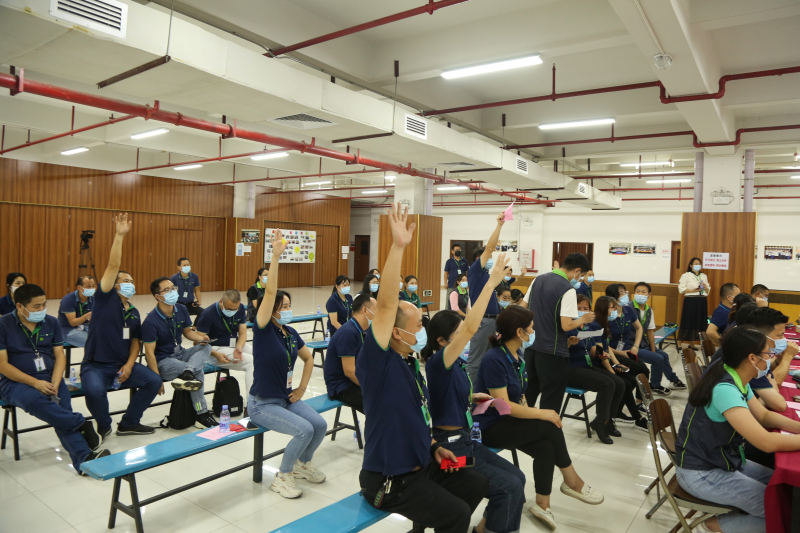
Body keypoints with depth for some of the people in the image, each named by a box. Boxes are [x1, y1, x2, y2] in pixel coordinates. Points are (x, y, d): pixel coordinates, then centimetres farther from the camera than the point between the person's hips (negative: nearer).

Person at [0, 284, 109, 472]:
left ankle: (84, 458, -39)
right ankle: (83, 424, -28)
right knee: (33, 400, -38)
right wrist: (36, 383, -18)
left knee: (63, 410, -24)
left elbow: (59, 356, 7)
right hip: (16, 381, -3)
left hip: (50, 379, 3)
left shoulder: (51, 322, 8)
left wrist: (54, 384, -11)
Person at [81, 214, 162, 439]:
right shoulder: (105, 298, -6)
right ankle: (104, 426, 0)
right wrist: (119, 235, -26)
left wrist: (129, 364, -5)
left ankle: (128, 423, 10)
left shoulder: (134, 313, 11)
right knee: (94, 390, -33)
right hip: (96, 365, -5)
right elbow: (113, 266, -17)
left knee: (154, 381, -11)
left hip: (123, 364, 6)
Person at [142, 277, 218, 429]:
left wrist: (200, 338, -7)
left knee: (206, 347, -18)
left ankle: (186, 375, -42)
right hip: (163, 361, -7)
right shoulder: (151, 322, -19)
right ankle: (202, 415, -18)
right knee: (198, 372, -25)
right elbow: (149, 352, -18)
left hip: (180, 353, 7)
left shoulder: (181, 310, 0)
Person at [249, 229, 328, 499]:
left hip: (287, 398, 6)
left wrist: (302, 388, 6)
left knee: (320, 425, -9)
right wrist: (276, 255, -37)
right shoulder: (263, 330, -16)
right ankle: (282, 477, 2)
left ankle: (302, 464, 20)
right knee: (304, 429, -23)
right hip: (262, 404, -6)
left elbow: (309, 358, 17)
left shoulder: (291, 333, 2)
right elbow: (269, 292, -30)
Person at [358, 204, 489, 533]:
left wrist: (434, 447, 6)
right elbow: (386, 305, -36)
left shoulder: (411, 364, 4)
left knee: (477, 485, 15)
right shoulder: (379, 362, -22)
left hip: (421, 465, 9)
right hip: (390, 480, -8)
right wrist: (398, 247, -41)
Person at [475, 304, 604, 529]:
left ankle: (542, 504, -3)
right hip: (492, 427, -8)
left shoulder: (517, 355, 4)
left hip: (510, 420, 8)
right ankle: (572, 481, 1)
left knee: (546, 448, -18)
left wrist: (529, 409, -5)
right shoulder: (494, 360, -23)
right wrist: (540, 413, -20)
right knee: (550, 426, -19)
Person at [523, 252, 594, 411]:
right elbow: (566, 325, -20)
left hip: (531, 346, 7)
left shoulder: (538, 280, 5)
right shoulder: (568, 289, -17)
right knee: (551, 402, 5)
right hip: (552, 352, -7)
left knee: (528, 395, 19)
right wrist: (583, 319, -2)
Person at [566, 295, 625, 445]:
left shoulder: (594, 326, 11)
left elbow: (596, 353, 8)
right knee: (607, 384, -26)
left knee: (620, 383, -14)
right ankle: (600, 424, -6)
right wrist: (569, 342, -34)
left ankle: (606, 420, 7)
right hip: (572, 370, -7)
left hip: (591, 367, 7)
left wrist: (599, 351, -14)